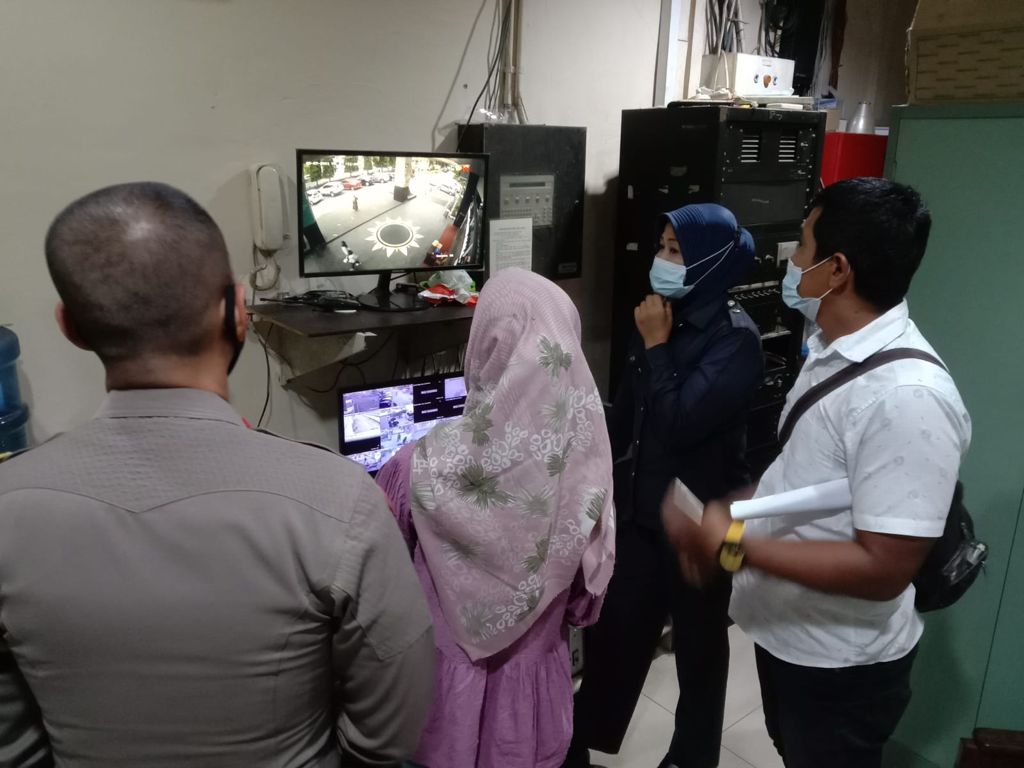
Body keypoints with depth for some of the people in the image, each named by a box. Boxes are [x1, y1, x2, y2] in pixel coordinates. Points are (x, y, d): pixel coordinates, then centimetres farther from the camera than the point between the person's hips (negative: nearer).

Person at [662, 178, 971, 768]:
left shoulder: (907, 397, -30)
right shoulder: (832, 349, -1)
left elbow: (883, 569, -30)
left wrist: (735, 546, -29)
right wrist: (729, 516, -2)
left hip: (842, 664, -8)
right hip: (787, 633, 8)